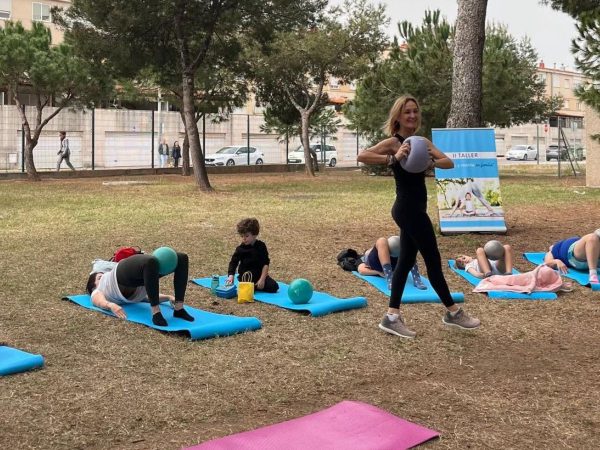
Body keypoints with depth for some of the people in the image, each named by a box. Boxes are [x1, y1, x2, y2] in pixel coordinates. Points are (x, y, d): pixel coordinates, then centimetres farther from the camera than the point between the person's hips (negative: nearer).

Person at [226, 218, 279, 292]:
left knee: (274, 286, -16)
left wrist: (262, 279, -14)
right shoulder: (240, 249, -4)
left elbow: (266, 264, -4)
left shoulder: (261, 246, -2)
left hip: (260, 274, 2)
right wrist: (231, 276, -24)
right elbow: (233, 263, -5)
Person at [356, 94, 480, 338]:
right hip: (408, 208, -8)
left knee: (406, 260, 10)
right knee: (433, 259, 2)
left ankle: (392, 317, 15)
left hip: (414, 208, 9)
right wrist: (393, 159, -30)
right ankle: (453, 312, 16)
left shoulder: (422, 141, 12)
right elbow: (362, 156, -24)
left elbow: (449, 162, 3)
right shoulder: (393, 142, -11)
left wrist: (432, 162, -18)